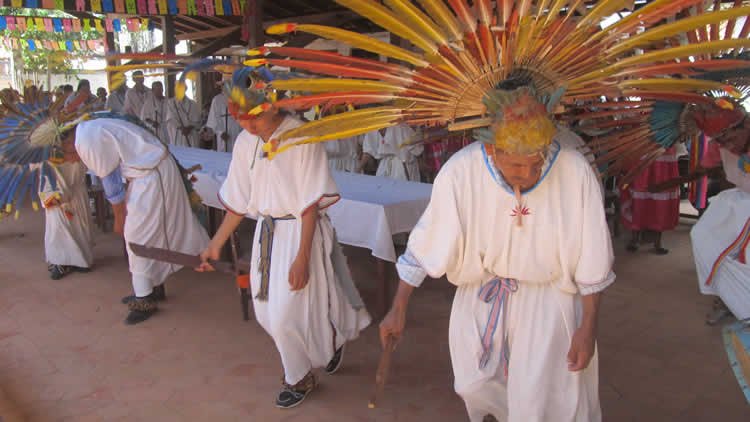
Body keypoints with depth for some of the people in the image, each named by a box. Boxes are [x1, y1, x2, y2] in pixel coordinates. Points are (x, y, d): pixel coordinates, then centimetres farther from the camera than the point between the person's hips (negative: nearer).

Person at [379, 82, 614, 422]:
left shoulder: (575, 172, -25)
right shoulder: (459, 172, -25)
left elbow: (592, 259, -12)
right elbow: (424, 243, -13)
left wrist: (588, 326, -6)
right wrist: (398, 310, -7)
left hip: (548, 295, -1)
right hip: (483, 293, 2)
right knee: (473, 386, 15)